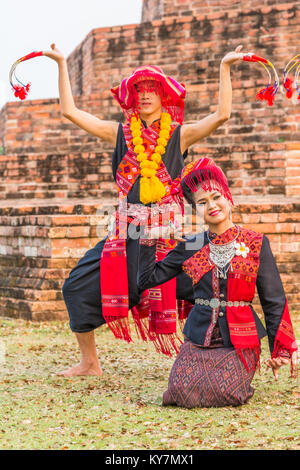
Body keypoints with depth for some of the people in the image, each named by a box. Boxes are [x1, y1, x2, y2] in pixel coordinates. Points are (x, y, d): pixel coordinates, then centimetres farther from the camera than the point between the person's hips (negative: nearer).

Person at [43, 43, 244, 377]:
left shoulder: (179, 135, 4)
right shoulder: (120, 133, 9)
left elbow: (222, 114, -9)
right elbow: (70, 111, 6)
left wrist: (224, 67, -9)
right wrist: (62, 64, 5)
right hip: (127, 233, 2)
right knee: (78, 286, 0)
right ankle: (89, 363, 15)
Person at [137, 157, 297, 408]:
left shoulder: (256, 244, -1)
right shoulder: (191, 246, 5)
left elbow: (274, 300, 2)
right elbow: (148, 279, 4)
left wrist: (279, 349, -1)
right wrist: (149, 240, -3)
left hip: (240, 340, -2)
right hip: (200, 337, 2)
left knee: (225, 394, -23)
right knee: (185, 395, -18)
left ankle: (238, 371, 12)